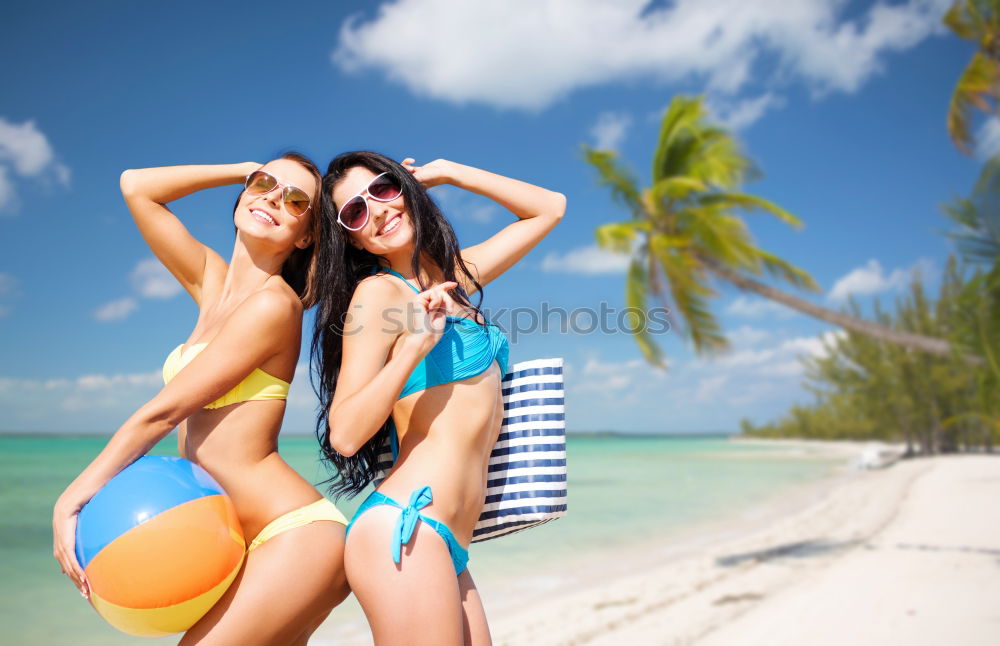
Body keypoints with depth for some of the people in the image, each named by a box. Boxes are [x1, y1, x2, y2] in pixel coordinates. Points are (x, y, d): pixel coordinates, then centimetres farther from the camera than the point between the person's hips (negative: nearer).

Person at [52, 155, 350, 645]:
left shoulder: (275, 303, -13)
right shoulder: (211, 281, 10)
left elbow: (162, 412, -12)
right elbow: (136, 187, 14)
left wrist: (74, 497, -5)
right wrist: (251, 171, 11)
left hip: (295, 534, -8)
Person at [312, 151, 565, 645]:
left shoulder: (454, 277, 15)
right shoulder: (378, 291, -5)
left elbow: (549, 208, 24)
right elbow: (344, 436, -12)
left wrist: (444, 171, 18)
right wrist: (414, 348, -22)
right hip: (404, 530, -7)